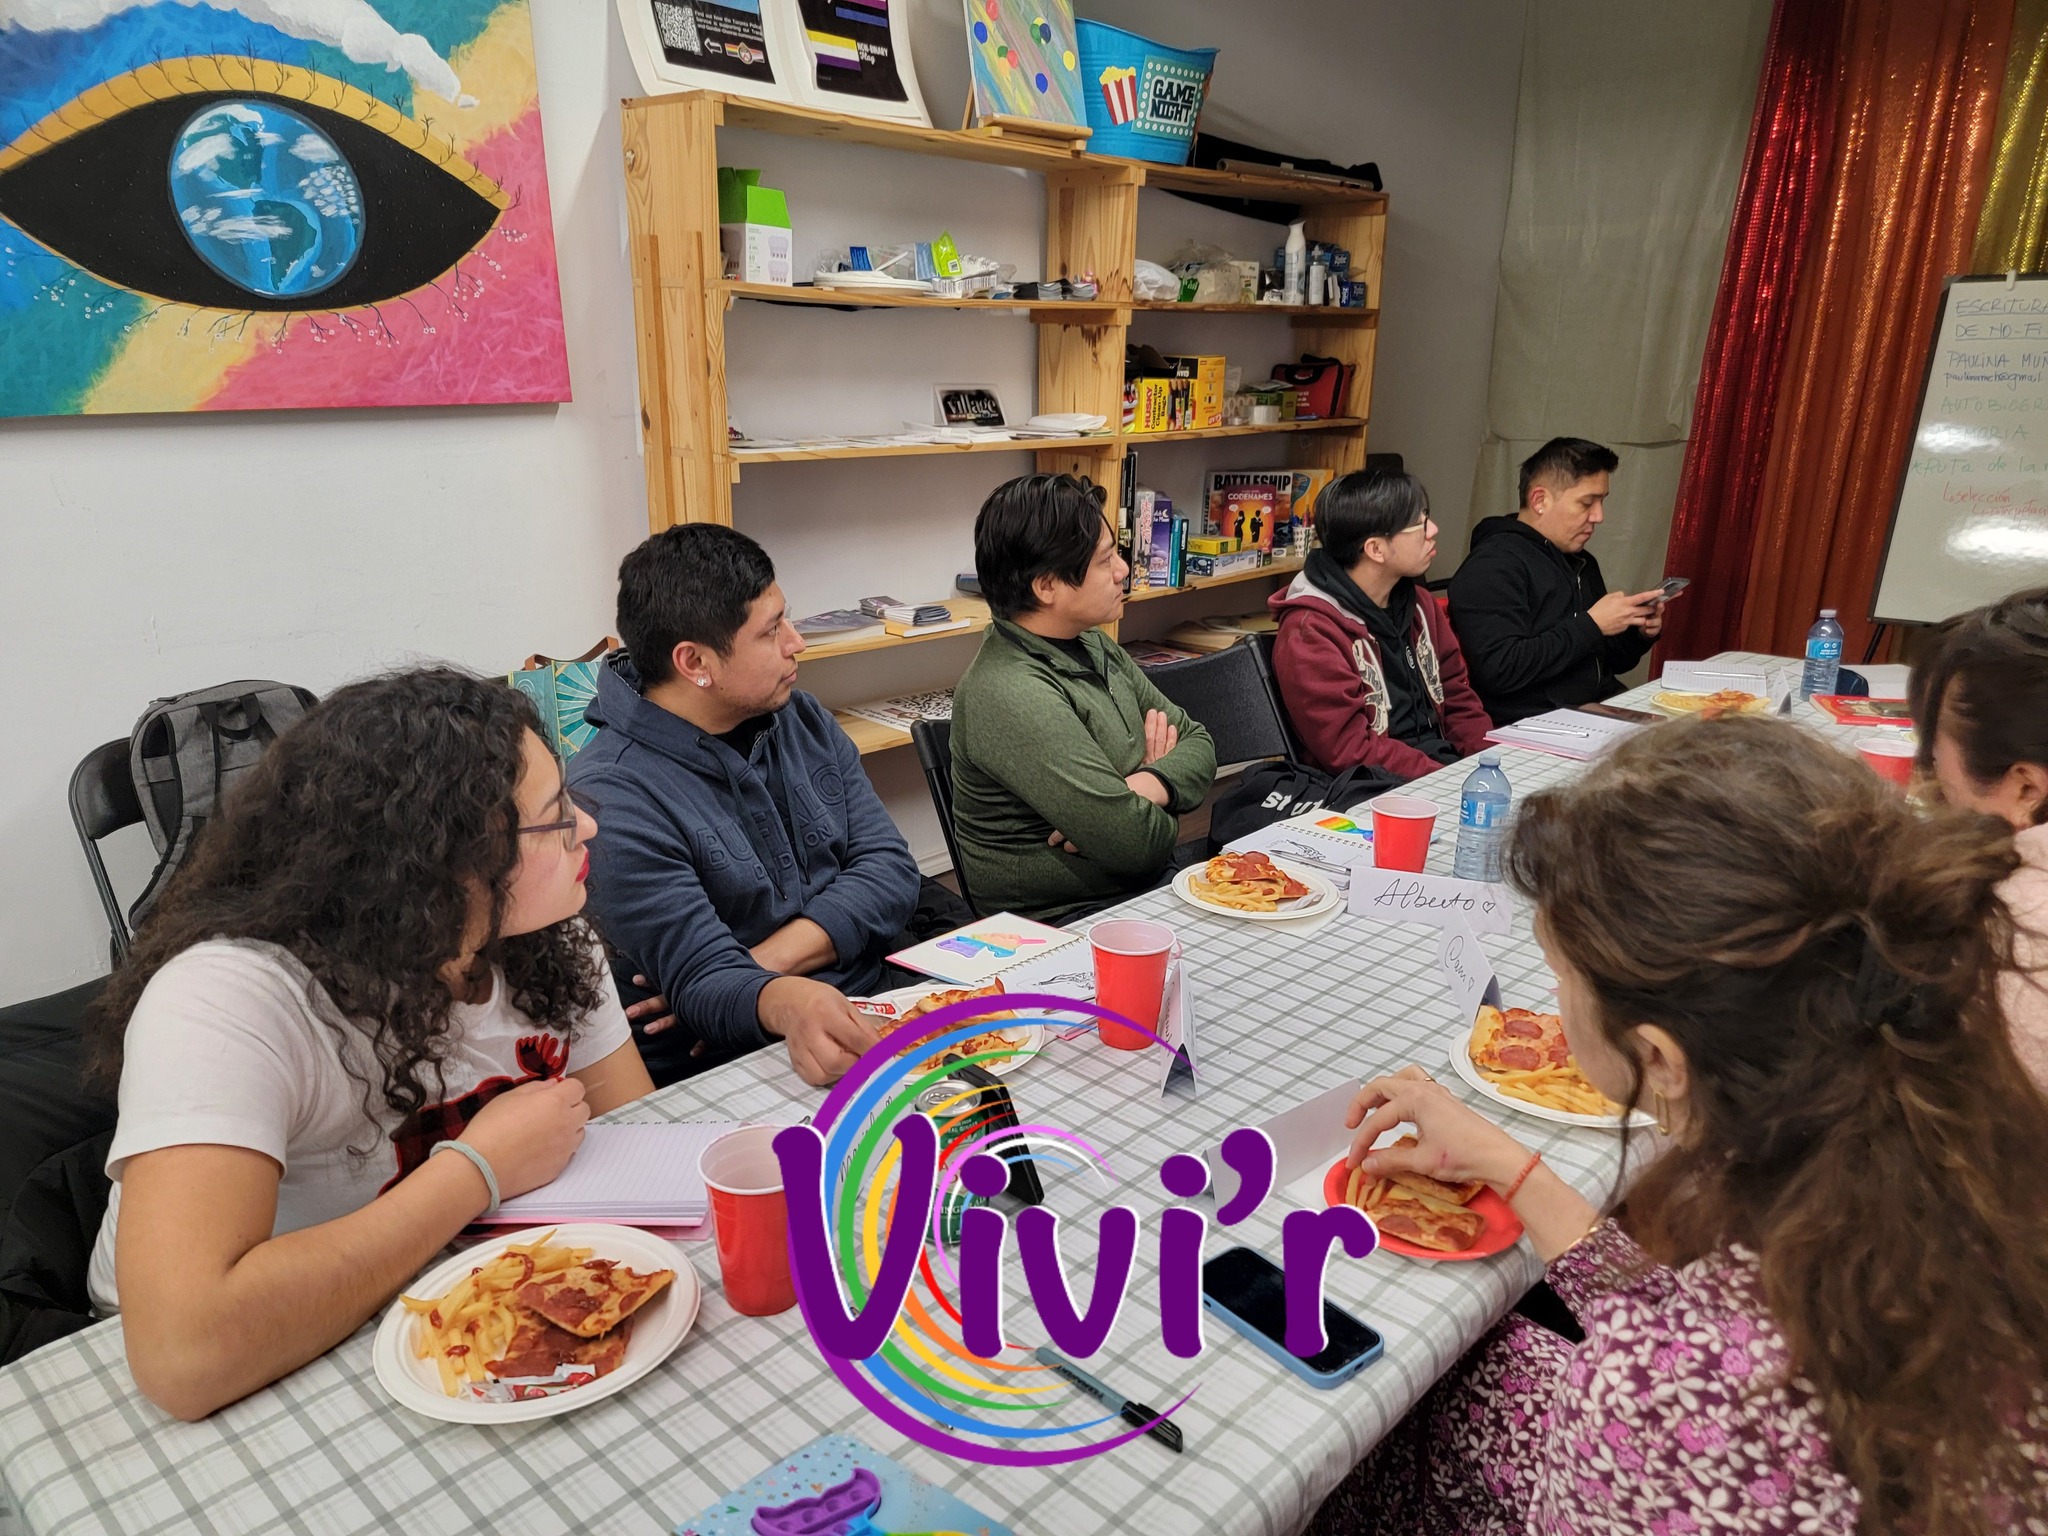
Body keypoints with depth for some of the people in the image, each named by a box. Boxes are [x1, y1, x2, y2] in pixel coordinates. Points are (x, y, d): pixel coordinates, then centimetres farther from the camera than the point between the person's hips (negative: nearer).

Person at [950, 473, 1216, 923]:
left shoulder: (1095, 647, 8)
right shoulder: (1010, 696, -23)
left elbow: (1198, 743, 8)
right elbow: (1138, 842, -25)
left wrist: (1148, 786, -13)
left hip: (1146, 890, 8)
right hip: (1068, 927, -8)